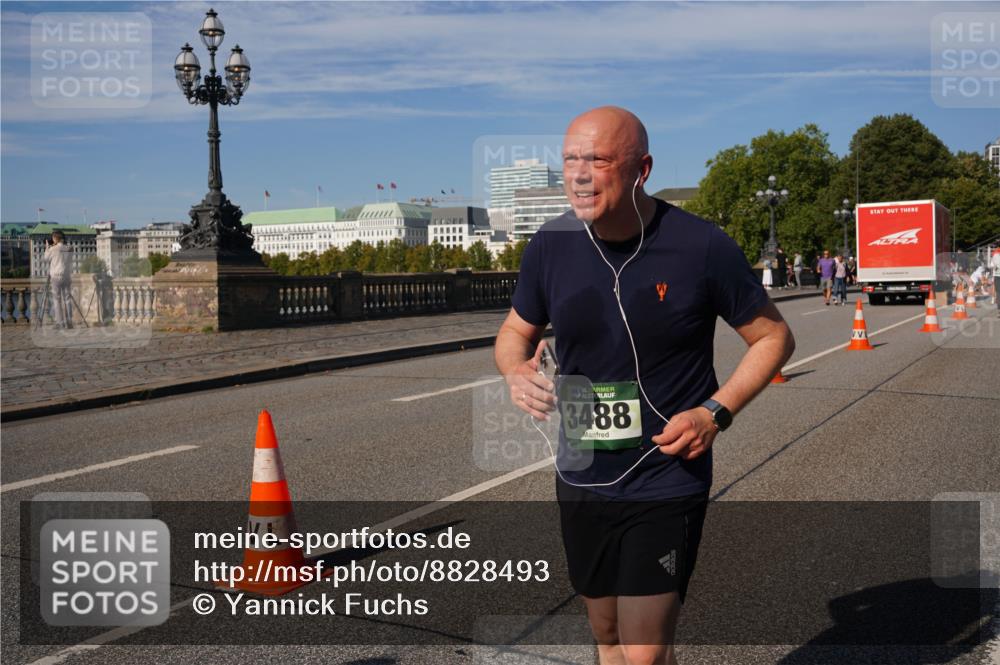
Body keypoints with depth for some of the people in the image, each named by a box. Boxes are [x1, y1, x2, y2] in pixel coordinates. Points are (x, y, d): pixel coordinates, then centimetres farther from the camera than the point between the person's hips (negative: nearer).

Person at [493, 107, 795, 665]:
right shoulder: (551, 246, -5)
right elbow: (515, 332, 11)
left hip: (667, 486, -4)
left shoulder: (702, 247, -15)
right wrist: (517, 372, -13)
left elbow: (774, 337, -2)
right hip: (581, 481, 5)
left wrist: (716, 413, -16)